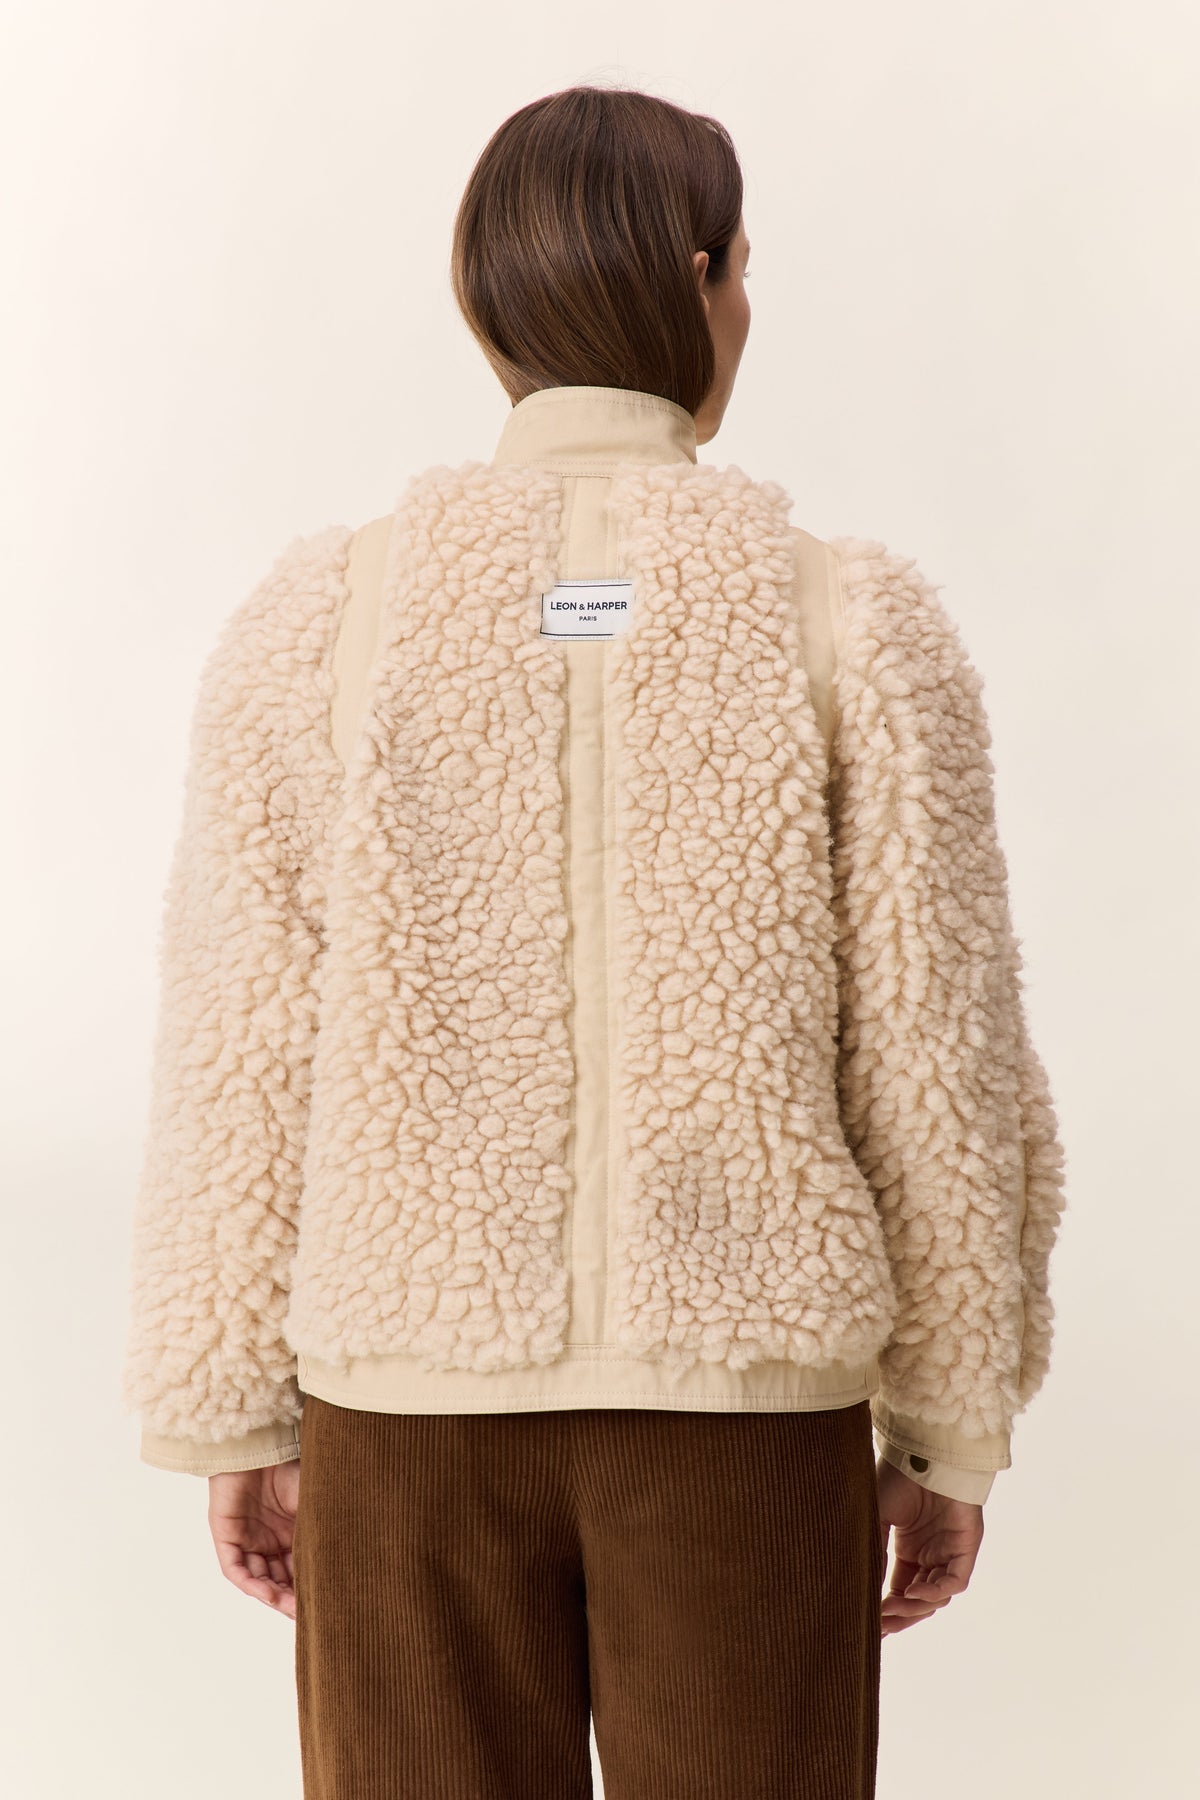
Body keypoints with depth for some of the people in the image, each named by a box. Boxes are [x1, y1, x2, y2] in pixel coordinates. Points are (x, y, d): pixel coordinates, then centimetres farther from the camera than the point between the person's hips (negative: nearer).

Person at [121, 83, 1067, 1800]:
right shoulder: (855, 620, -6)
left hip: (410, 1394, 1)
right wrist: (950, 1431, 7)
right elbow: (939, 1065, -5)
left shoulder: (318, 615, -5)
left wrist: (237, 1414, 7)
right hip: (746, 1395, 0)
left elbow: (243, 1059, -3)